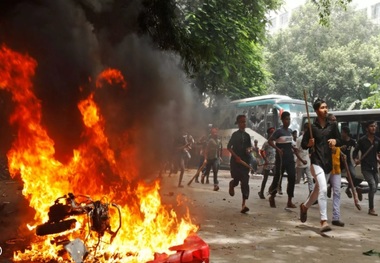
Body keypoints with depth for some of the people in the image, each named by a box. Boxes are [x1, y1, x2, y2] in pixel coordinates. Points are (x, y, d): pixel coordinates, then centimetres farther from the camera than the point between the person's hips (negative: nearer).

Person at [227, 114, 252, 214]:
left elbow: (250, 146, 21)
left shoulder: (247, 135, 10)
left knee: (245, 182, -5)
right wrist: (236, 157, -18)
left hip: (245, 161, 4)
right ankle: (232, 184, 36)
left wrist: (249, 149, -3)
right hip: (235, 161, -4)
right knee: (236, 180, -4)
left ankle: (243, 204, -6)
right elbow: (229, 147, -6)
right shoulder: (235, 134, -3)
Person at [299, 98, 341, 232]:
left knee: (318, 189, 18)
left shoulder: (332, 125, 5)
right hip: (316, 161, -5)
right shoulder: (311, 127, -4)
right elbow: (303, 144, 1)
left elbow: (340, 141, 12)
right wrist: (309, 144, -20)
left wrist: (335, 141, -10)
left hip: (328, 162, 5)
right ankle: (324, 221, -16)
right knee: (323, 189, -19)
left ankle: (304, 206, 44)